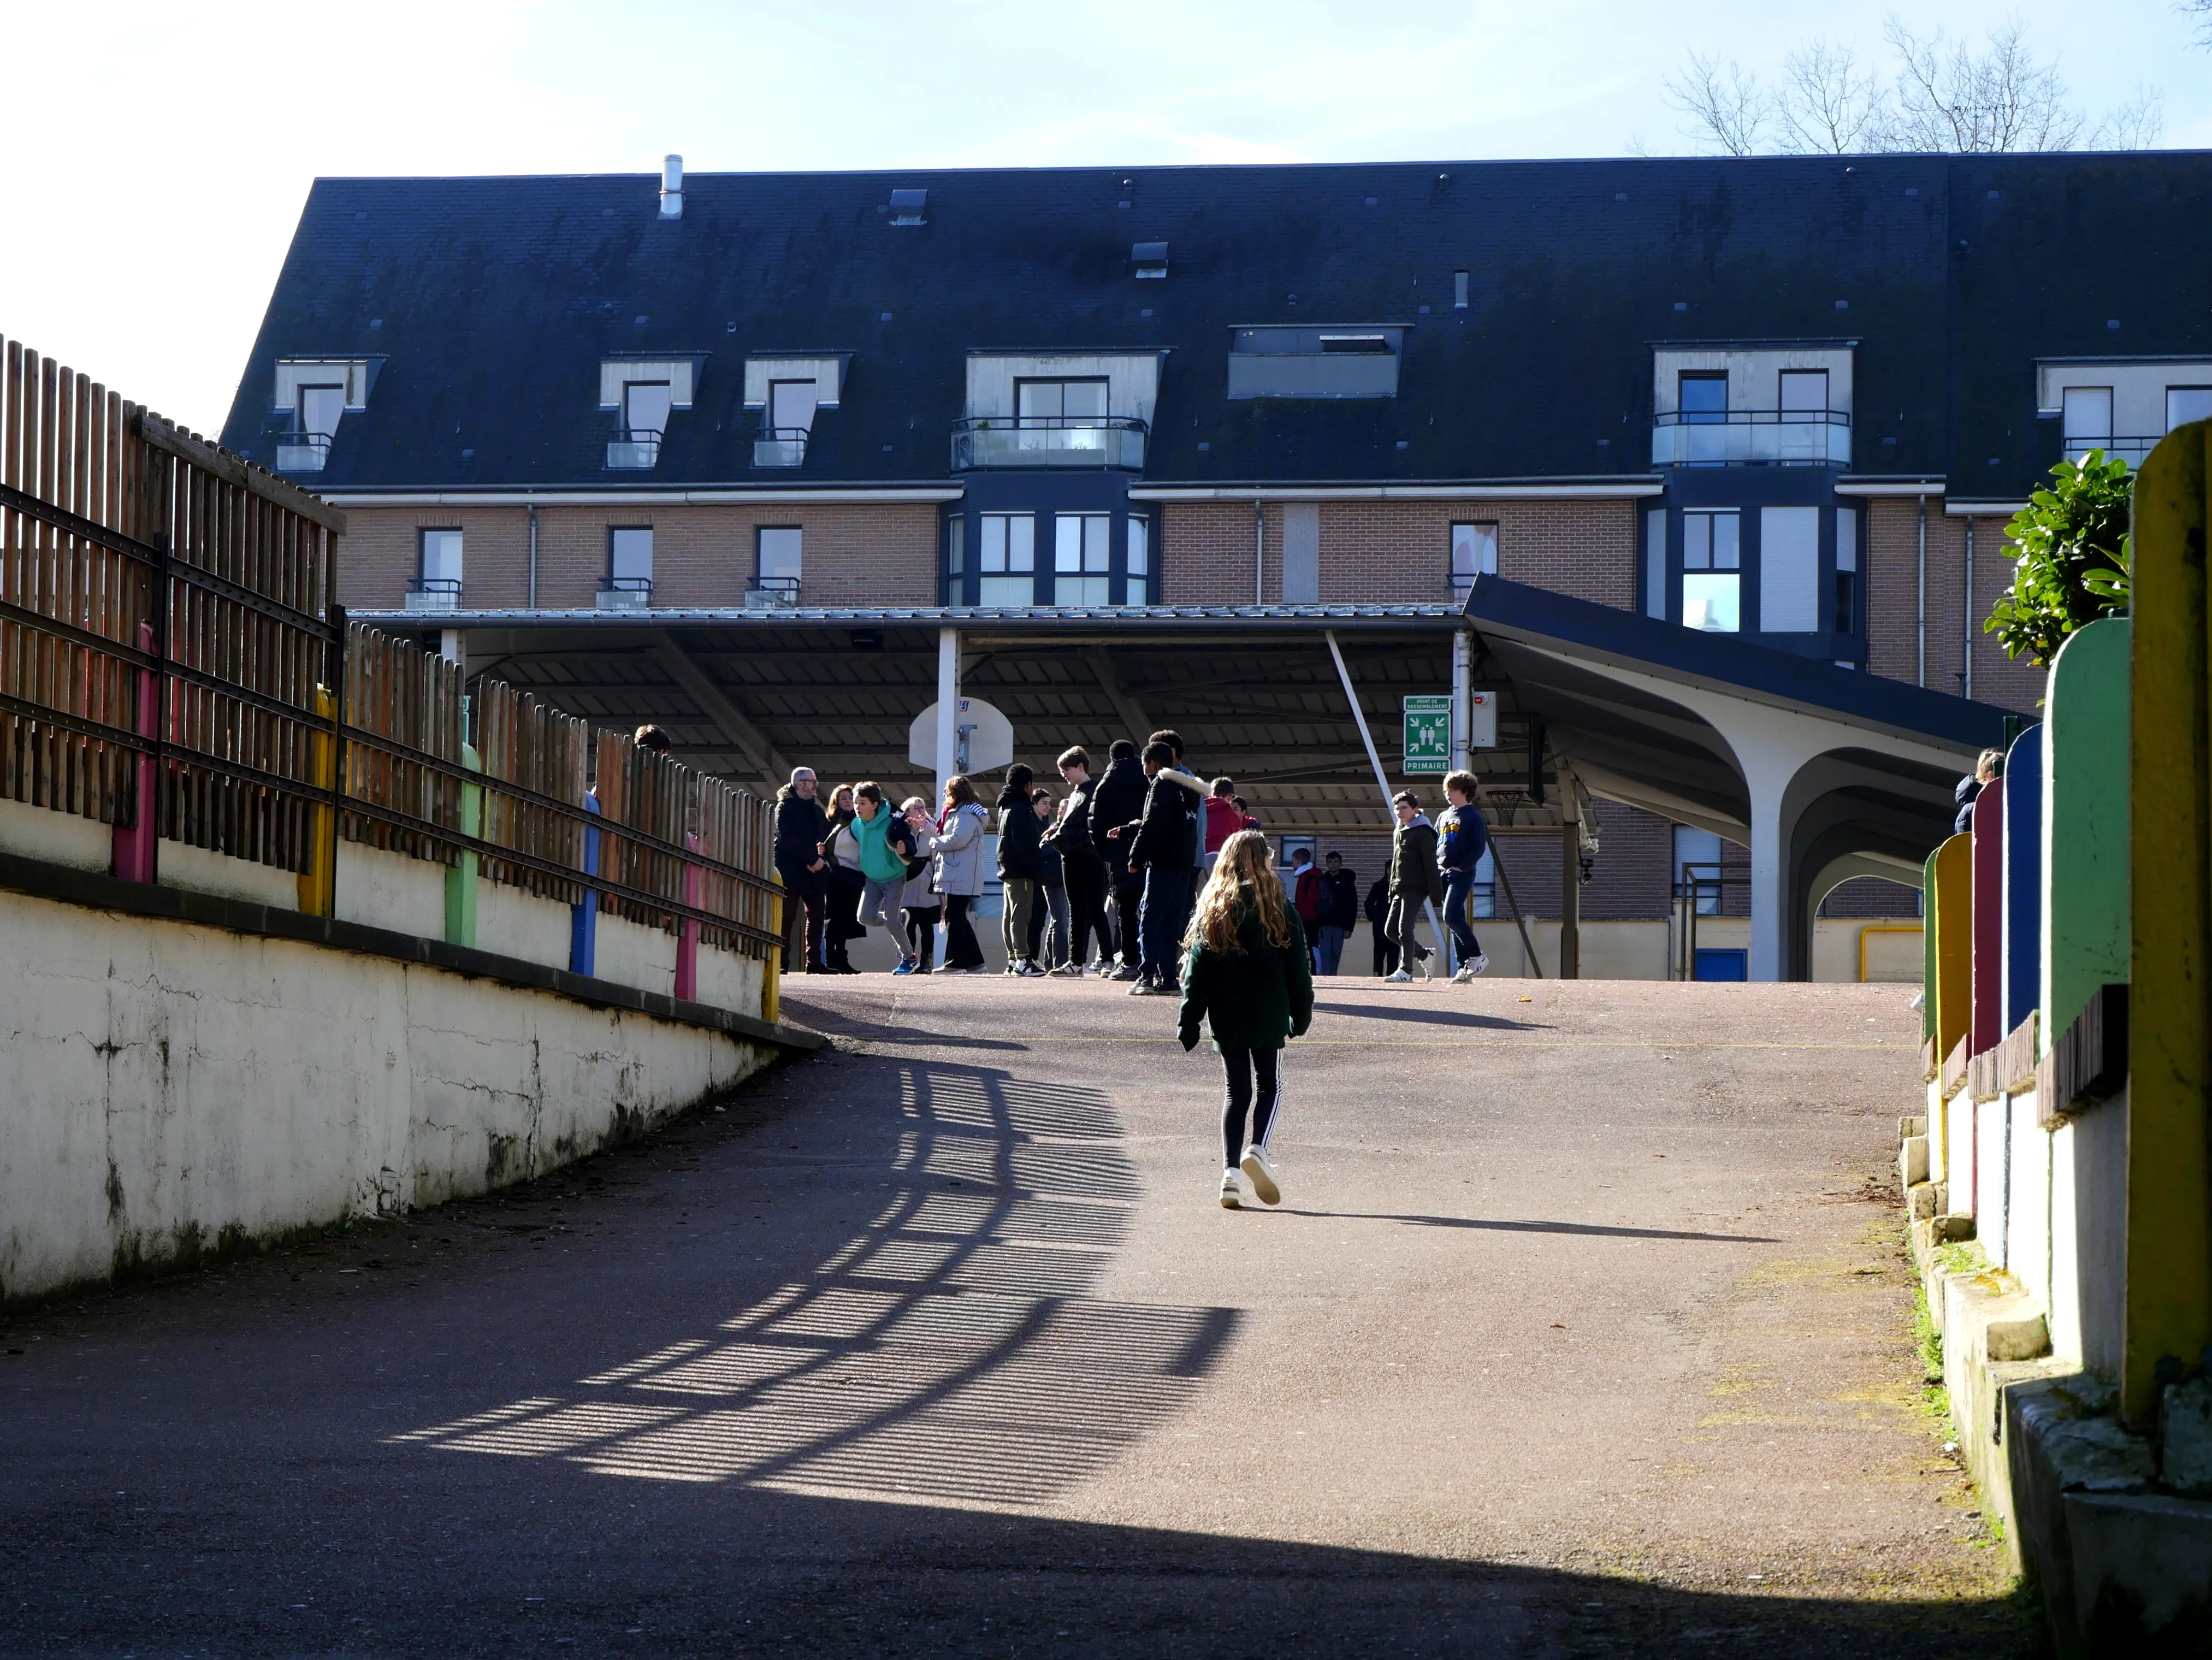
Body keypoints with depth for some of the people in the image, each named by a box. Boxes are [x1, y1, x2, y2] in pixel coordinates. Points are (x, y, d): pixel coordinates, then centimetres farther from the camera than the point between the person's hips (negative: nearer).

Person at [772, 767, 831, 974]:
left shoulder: (817, 810, 18)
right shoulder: (785, 807, -2)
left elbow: (827, 838, 15)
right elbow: (787, 840, -14)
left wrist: (822, 858, -6)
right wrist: (813, 858, -17)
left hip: (815, 871, 6)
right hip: (791, 871, -6)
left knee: (817, 916, 3)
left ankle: (814, 962, 6)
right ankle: (782, 963, -4)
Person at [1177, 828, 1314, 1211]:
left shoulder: (1213, 909, 0)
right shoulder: (1279, 909, -3)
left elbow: (1197, 969, -1)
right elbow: (1297, 967, 0)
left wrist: (1189, 1022, 2)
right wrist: (1301, 1014, 10)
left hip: (1226, 1017, 2)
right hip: (1269, 1016, -2)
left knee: (1235, 1090, 9)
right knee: (1270, 1086, 11)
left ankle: (1230, 1172, -3)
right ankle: (1258, 1150, -15)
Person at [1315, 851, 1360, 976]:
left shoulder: (1347, 882, 5)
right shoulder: (1322, 881, 8)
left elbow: (1352, 906, 1)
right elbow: (1315, 904, 6)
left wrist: (1349, 928, -6)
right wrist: (1315, 925, -1)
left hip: (1340, 926, 0)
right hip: (1324, 925, 0)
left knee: (1336, 956, 2)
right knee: (1325, 956, -7)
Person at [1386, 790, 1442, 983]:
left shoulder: (1423, 833, -9)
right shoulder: (1399, 832, 17)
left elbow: (1431, 864, -13)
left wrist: (1435, 893, -17)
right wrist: (1392, 890, 20)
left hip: (1416, 889, -9)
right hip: (1401, 889, 9)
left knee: (1405, 929, -13)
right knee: (1391, 930, 6)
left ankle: (1406, 969, -7)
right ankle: (1424, 954, 21)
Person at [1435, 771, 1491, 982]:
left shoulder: (1473, 816, -2)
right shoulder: (1444, 817, 19)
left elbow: (1479, 848, -10)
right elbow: (1434, 845, 22)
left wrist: (1461, 867, -15)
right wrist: (1436, 866, 5)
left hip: (1462, 874, -8)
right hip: (1443, 874, 8)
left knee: (1451, 916, -19)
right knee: (1455, 920, 5)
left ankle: (1476, 955, -7)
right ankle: (1465, 966, 7)